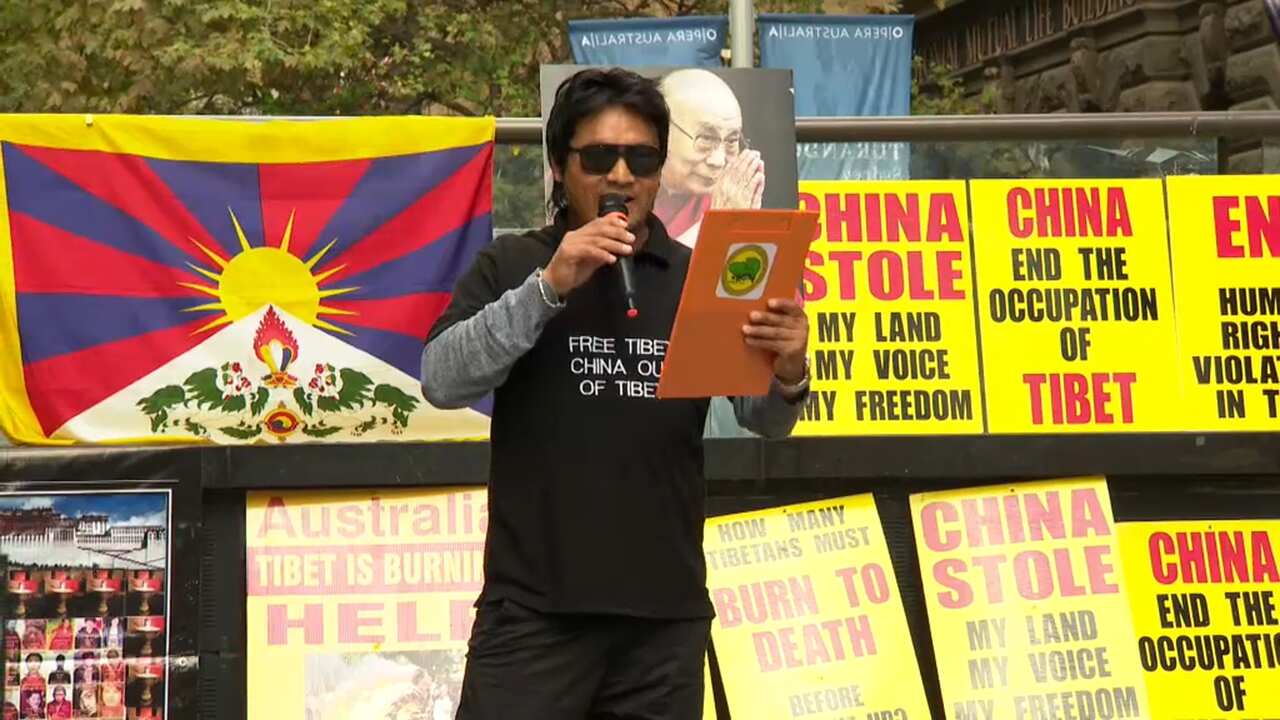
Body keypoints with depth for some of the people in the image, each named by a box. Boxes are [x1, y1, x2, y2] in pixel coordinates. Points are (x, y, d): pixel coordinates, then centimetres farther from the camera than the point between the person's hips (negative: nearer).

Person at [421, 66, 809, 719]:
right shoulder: (509, 266, 5)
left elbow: (766, 421, 3)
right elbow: (441, 382, -7)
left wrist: (788, 373, -20)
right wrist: (550, 285, -18)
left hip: (666, 616, 2)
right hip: (533, 610, -2)